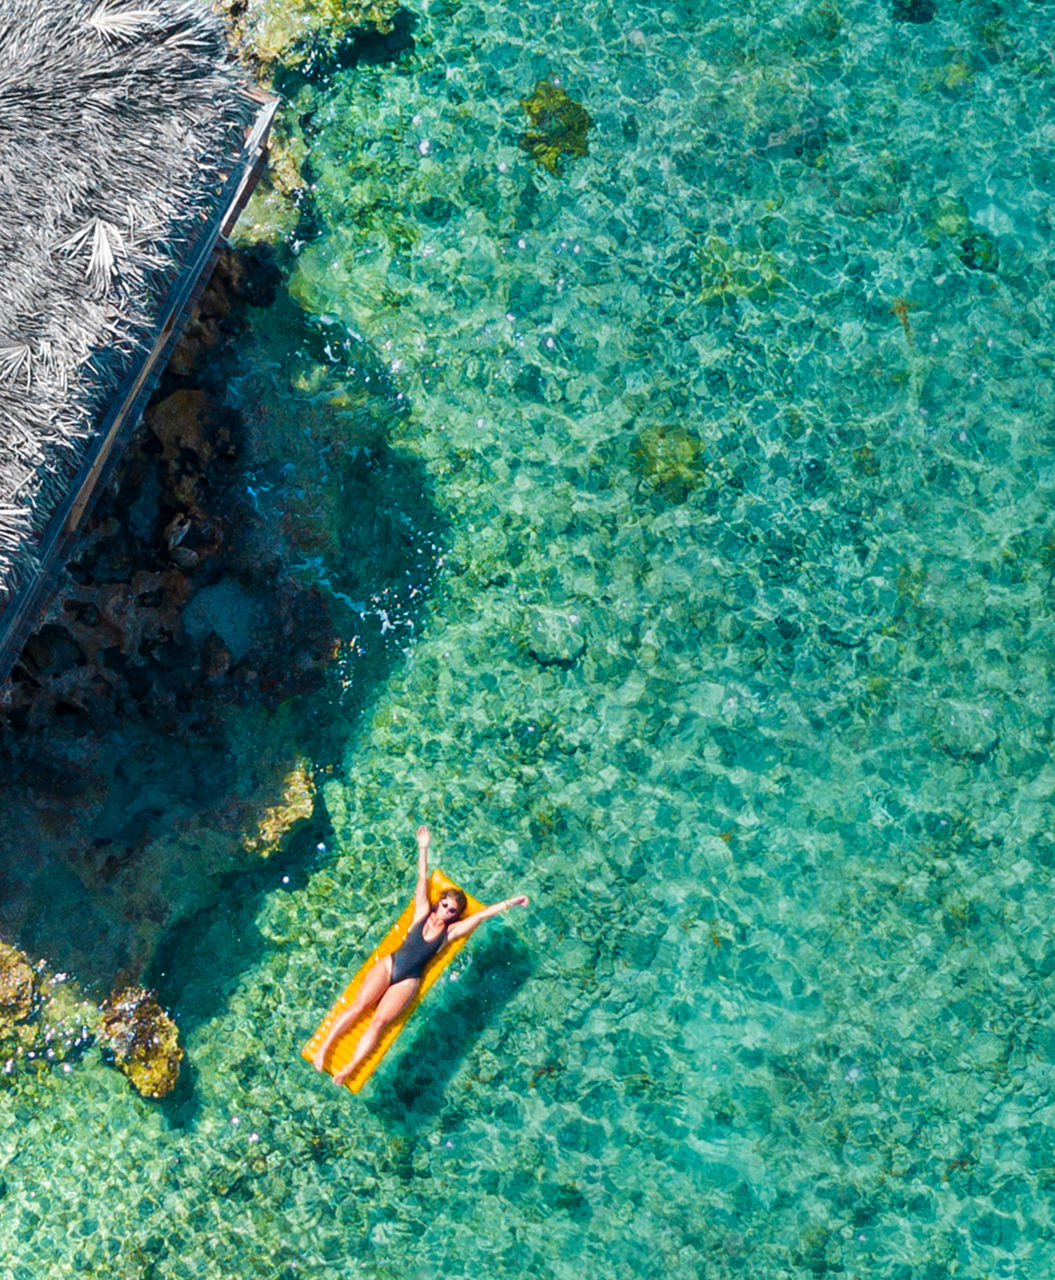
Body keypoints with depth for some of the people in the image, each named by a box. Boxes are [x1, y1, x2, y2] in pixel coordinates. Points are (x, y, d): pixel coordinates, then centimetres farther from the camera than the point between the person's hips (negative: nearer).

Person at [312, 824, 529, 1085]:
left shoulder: (451, 931, 6)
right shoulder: (423, 912, 8)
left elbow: (482, 914, 3)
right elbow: (422, 879, 9)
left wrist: (510, 902, 1)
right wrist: (423, 848, 11)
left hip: (408, 981, -1)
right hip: (389, 964, 1)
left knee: (379, 1021, -19)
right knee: (359, 1005, -18)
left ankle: (349, 1069, -24)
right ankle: (324, 1047, -15)